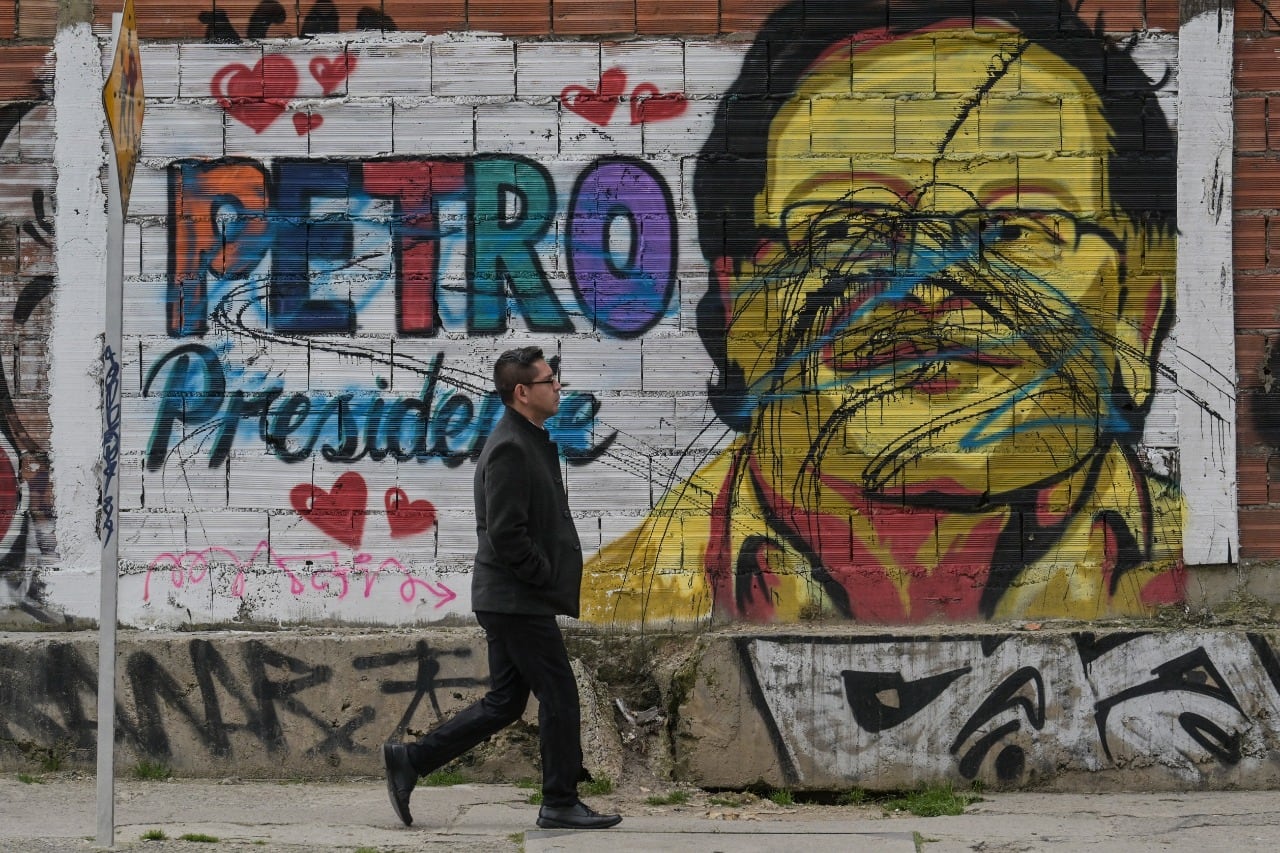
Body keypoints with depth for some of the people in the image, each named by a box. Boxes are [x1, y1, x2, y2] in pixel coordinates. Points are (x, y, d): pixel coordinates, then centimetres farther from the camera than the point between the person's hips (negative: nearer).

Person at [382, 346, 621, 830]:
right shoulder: (510, 449, -17)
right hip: (520, 601, -10)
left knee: (505, 702, 13)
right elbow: (506, 534, -22)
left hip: (510, 600, 10)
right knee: (559, 697, -2)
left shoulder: (530, 443, 16)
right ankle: (560, 805, 7)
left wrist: (556, 576, 12)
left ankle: (409, 760, 15)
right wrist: (550, 576, -14)